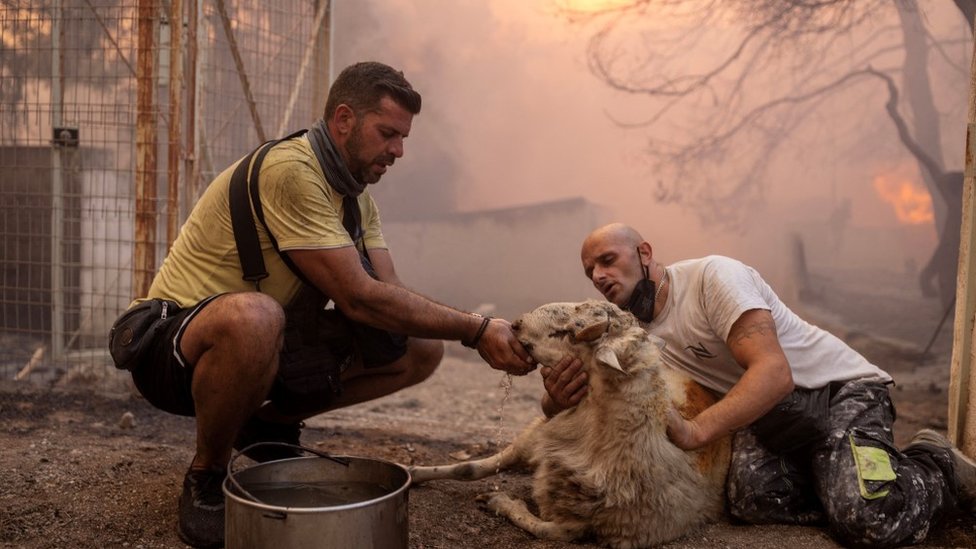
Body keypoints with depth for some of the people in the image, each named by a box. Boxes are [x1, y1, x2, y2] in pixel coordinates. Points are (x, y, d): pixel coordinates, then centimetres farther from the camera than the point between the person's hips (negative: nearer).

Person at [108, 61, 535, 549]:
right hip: (174, 344, -8)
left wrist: (482, 331, -18)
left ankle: (269, 425, 12)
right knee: (253, 316, -44)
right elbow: (359, 298, -28)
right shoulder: (289, 170, -24)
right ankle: (206, 477, -13)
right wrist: (476, 329, -24)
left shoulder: (356, 195, 5)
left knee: (422, 350, -4)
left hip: (267, 345, 8)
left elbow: (392, 293, -3)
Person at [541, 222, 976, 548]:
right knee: (753, 501, -25)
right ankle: (847, 482, 4)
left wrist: (695, 430, -45)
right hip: (765, 412, 6)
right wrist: (556, 398, -32)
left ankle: (937, 468, 6)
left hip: (839, 388, -6)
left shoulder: (711, 276, -22)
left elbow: (774, 373, -31)